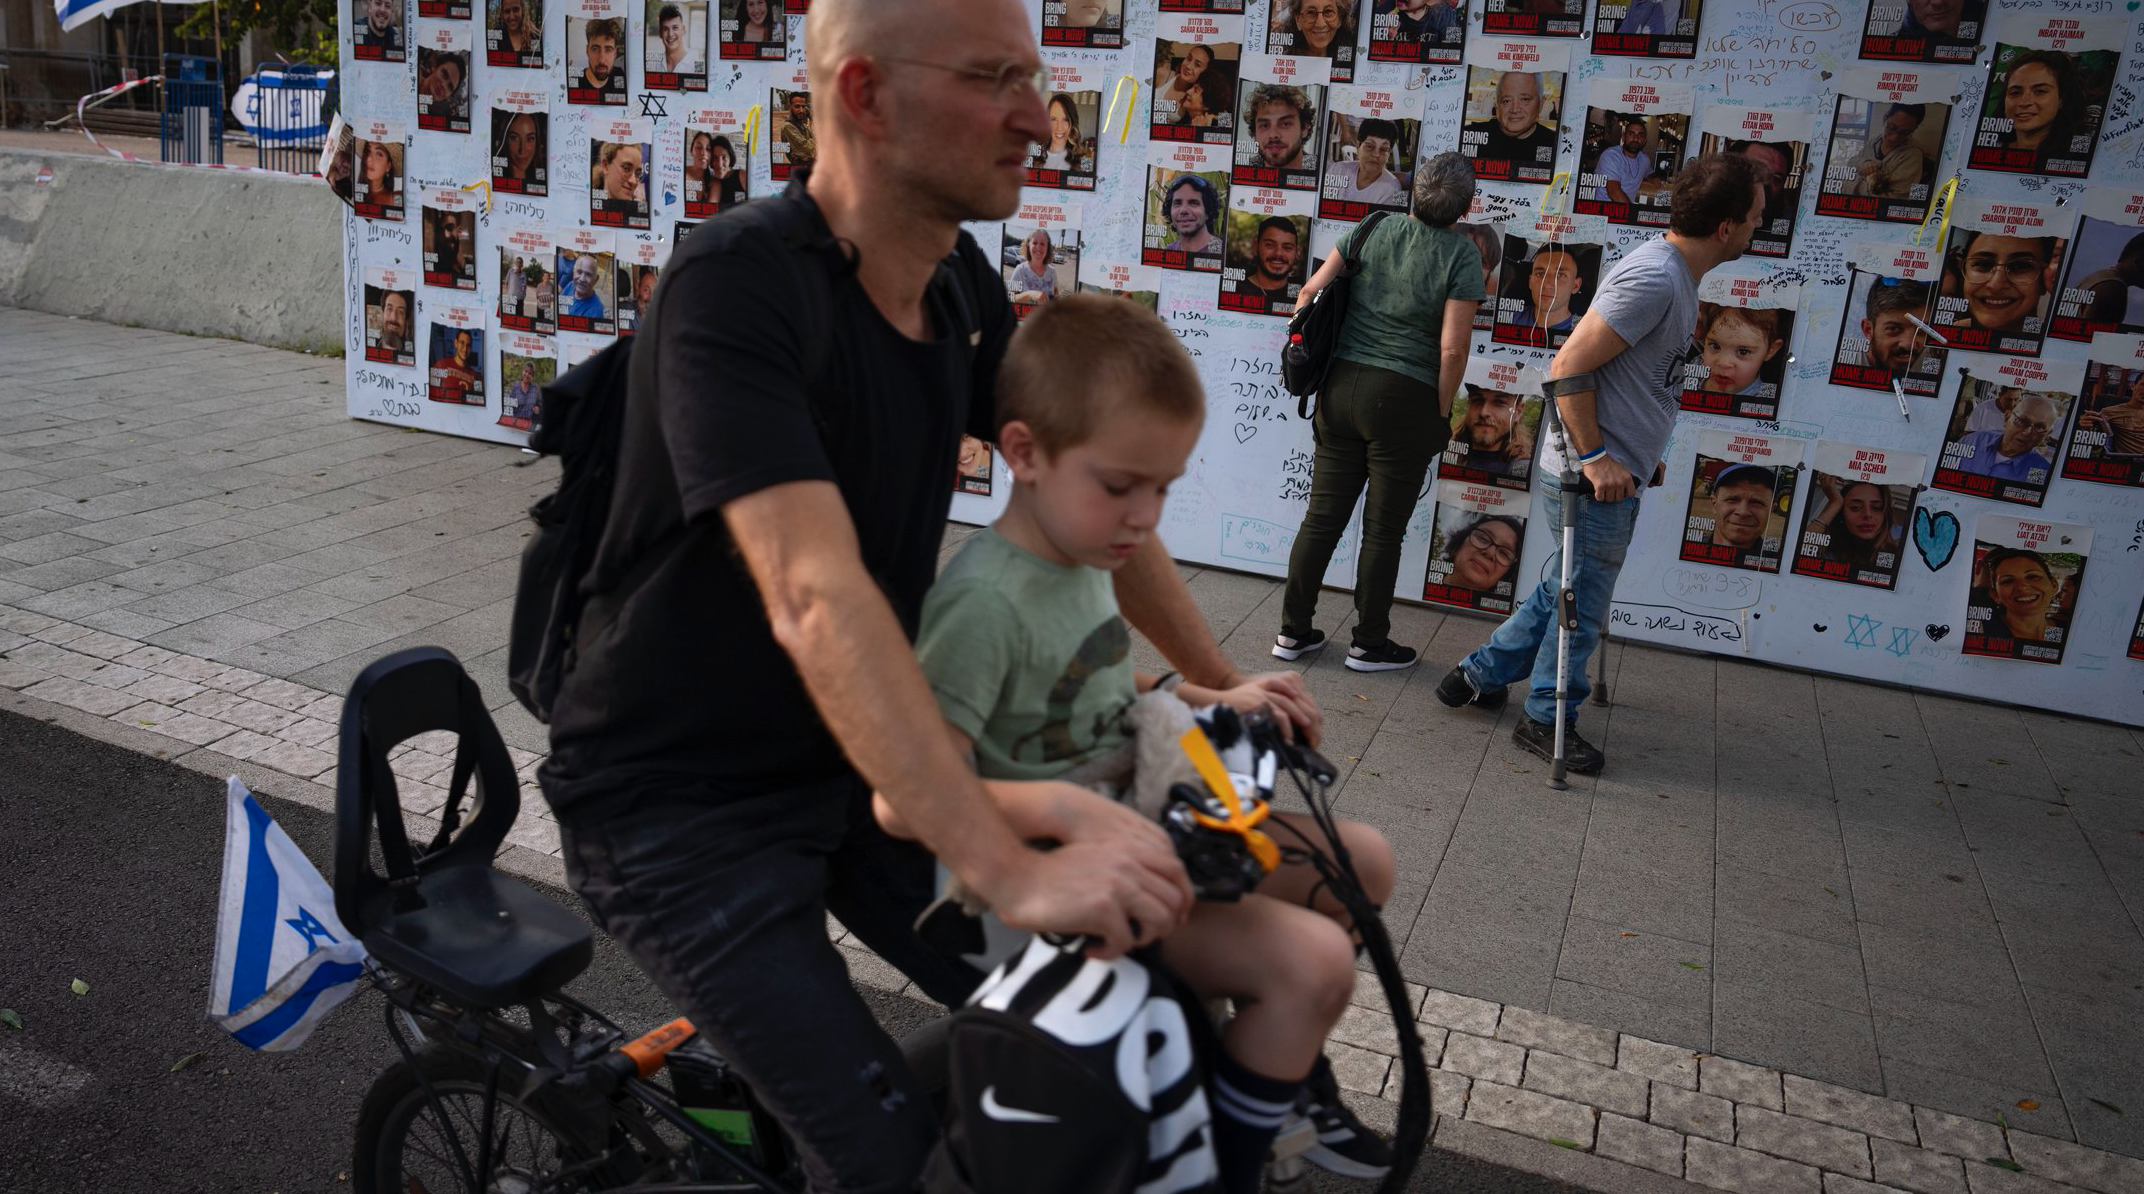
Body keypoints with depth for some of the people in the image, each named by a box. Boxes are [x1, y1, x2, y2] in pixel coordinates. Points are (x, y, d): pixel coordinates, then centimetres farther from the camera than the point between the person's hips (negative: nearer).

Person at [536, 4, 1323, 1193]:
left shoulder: (964, 288, -2)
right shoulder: (737, 281, -26)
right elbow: (817, 600, -37)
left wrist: (1220, 682, 7)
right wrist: (1015, 870, -42)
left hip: (848, 767, 7)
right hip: (677, 802, -7)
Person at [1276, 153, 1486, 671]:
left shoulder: (1372, 230, 4)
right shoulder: (1461, 256, -8)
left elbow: (1311, 292, 4)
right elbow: (1452, 349, -14)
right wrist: (1441, 414, -2)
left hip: (1341, 385, 4)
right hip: (1405, 398, -4)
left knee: (1322, 516, 12)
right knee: (1384, 530, 7)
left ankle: (1294, 631, 20)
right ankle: (1369, 644, 19)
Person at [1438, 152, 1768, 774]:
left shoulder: (1676, 273, 10)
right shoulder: (1653, 277, -22)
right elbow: (1569, 366, -25)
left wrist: (1644, 450, 20)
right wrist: (1594, 457, -22)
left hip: (1612, 471, 10)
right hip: (1596, 481, -10)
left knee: (1564, 591, 21)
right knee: (1581, 606, 6)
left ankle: (1478, 675, 34)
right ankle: (1547, 720, 22)